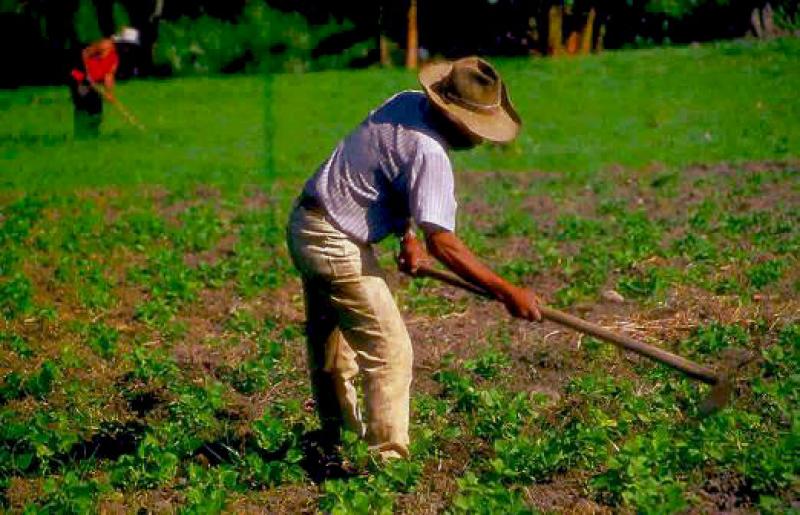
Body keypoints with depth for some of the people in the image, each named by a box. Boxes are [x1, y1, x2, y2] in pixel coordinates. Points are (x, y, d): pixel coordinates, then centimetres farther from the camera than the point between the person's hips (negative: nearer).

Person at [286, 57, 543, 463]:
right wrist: (507, 292, -25)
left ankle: (336, 439, 37)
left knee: (328, 344, 22)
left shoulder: (407, 102, 3)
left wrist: (407, 234, 6)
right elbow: (442, 243, -27)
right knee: (389, 352, -6)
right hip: (336, 245, -10)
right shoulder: (428, 152, -24)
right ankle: (388, 457, -5)